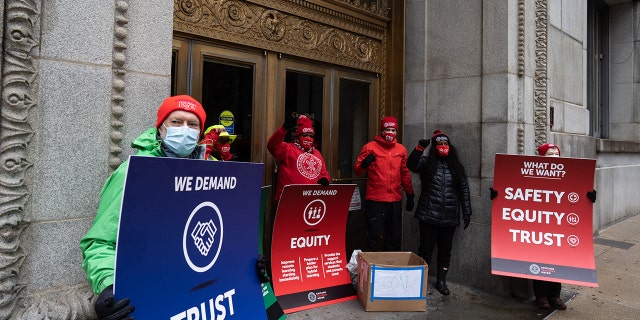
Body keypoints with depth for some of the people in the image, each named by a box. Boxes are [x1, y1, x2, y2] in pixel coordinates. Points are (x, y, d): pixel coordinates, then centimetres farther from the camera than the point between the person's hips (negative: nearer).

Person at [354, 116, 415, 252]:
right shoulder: (370, 147, -1)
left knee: (395, 238, 12)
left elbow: (405, 174, 19)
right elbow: (357, 170, -2)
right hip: (375, 201, -4)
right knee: (374, 237, -2)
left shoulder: (401, 149, 11)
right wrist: (364, 164, -24)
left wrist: (410, 195, 17)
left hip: (395, 201, 4)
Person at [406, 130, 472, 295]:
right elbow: (411, 165, -18)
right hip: (428, 217, -3)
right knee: (426, 249, 2)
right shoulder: (427, 163, 2)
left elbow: (464, 190, 10)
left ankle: (441, 281, 24)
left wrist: (467, 212, 6)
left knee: (445, 250, 11)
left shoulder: (456, 167, 10)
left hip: (449, 218, 3)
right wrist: (420, 148, -31)